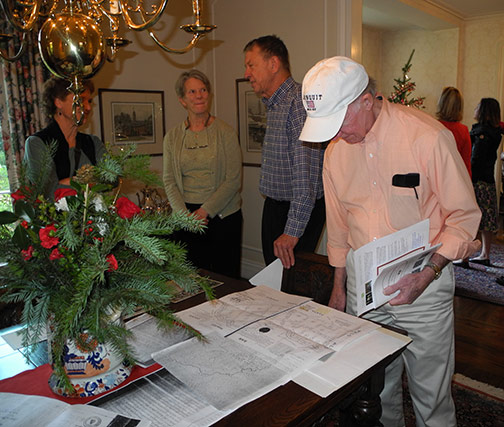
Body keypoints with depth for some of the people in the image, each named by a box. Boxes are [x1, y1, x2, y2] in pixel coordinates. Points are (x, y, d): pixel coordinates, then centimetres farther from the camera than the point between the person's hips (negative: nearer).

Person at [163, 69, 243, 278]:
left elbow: (233, 180, -7)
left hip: (223, 215, -2)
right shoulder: (172, 137, 7)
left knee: (226, 276, 3)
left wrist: (205, 211, -12)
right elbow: (169, 181, 5)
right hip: (186, 216, 2)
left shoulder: (225, 132, -2)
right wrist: (185, 214, -8)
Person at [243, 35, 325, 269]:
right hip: (274, 206, 9)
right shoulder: (273, 105, 14)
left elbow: (306, 174, -26)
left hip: (298, 213, -9)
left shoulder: (298, 102, -19)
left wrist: (293, 231, -27)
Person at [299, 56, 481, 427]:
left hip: (423, 280, -4)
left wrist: (427, 274, -20)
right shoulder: (336, 150, 2)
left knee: (431, 393, 8)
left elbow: (464, 216, -8)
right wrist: (339, 287, 15)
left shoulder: (427, 135, -14)